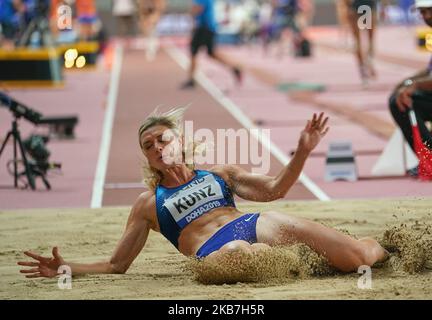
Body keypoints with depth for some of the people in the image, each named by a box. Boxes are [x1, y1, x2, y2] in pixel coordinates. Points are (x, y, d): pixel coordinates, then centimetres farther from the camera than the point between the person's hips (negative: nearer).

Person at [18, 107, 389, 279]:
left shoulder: (217, 173, 27)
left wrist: (302, 152, 1)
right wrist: (65, 268, 7)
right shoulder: (148, 204, 24)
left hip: (257, 224, 3)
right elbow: (116, 265, 23)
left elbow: (273, 189, 17)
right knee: (240, 252, -47)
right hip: (213, 250, -3)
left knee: (355, 257, -14)